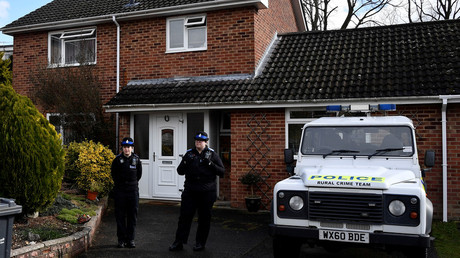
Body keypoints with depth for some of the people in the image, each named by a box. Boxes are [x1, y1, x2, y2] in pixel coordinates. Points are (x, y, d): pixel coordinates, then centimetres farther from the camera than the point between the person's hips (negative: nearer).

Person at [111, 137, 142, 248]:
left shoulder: (136, 159, 0)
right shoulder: (117, 160, -3)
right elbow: (113, 174, 11)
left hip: (133, 190, 1)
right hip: (120, 191, -1)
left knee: (132, 215, 4)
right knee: (120, 215, 2)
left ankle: (130, 239, 12)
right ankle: (121, 239, 12)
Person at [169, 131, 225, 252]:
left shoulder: (212, 154, 2)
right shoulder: (189, 154, 8)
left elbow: (222, 172, -4)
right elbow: (180, 171, 9)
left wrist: (210, 163, -17)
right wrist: (186, 162, -10)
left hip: (207, 192, -2)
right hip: (190, 191, 2)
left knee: (204, 218, 6)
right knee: (184, 216, 1)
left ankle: (200, 243, 20)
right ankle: (179, 242, 10)